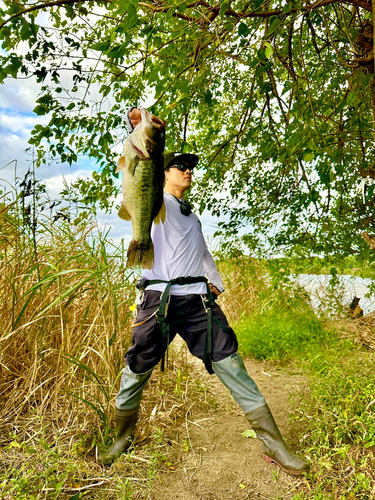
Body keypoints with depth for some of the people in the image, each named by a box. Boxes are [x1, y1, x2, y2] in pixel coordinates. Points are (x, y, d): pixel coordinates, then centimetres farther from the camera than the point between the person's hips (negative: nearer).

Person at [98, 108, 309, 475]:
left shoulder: (192, 217, 27)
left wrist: (216, 282, 33)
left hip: (198, 300, 4)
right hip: (158, 299, -4)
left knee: (232, 367, -1)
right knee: (135, 374, 6)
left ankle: (273, 443, 10)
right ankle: (123, 438, 31)